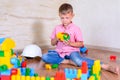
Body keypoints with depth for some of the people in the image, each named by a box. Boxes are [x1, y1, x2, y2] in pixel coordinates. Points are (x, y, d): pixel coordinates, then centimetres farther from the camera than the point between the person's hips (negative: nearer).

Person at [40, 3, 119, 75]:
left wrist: (70, 43, -21)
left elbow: (81, 44, -5)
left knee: (78, 60, -38)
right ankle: (68, 61, -23)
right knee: (44, 57, -22)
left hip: (72, 51, -4)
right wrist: (56, 39, -13)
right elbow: (52, 43, 9)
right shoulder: (57, 28, 5)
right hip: (59, 52, 4)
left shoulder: (76, 29, -5)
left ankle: (105, 66, -36)